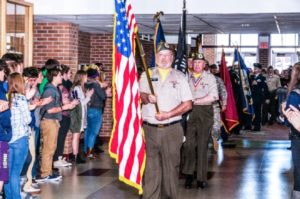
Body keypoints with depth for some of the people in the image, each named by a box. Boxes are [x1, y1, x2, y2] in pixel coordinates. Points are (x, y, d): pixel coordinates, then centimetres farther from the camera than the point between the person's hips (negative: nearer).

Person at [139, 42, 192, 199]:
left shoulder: (179, 77, 8)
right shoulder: (147, 75, 12)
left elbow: (187, 104, 3)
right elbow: (139, 95, 3)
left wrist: (168, 114, -9)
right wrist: (147, 97, -19)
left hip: (171, 129, 0)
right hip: (149, 128, 0)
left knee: (171, 166, 2)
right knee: (150, 167, -1)